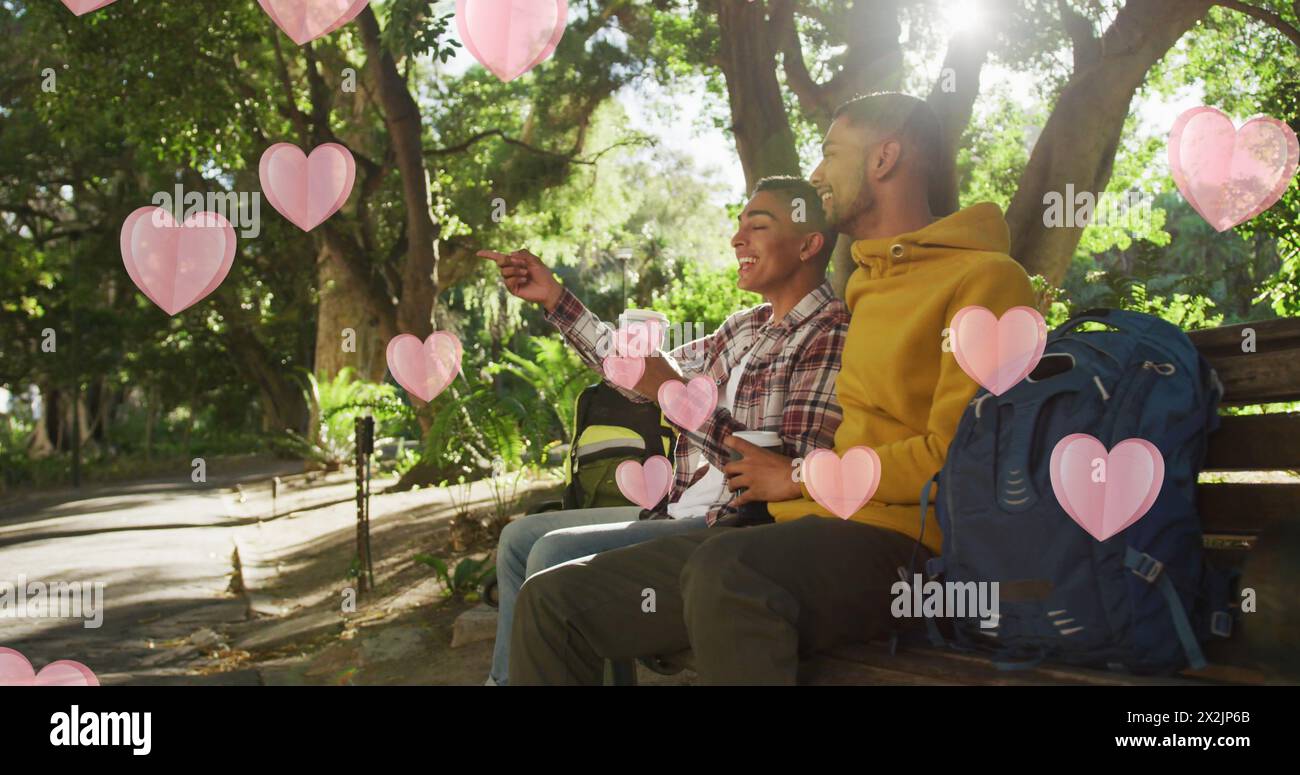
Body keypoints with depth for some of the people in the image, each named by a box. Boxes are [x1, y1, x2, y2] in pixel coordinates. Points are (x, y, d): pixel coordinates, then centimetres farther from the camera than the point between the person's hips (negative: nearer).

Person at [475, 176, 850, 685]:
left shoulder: (831, 337, -15)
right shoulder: (747, 327, 13)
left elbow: (798, 479, -23)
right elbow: (646, 380, 20)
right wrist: (554, 298, 18)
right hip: (683, 510, 10)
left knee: (555, 553, -21)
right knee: (520, 538, 13)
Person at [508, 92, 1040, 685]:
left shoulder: (983, 279, -3)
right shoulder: (866, 282, 24)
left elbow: (954, 457, -13)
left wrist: (803, 476, -4)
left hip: (895, 543, -8)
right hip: (805, 527, 8)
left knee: (726, 569, -42)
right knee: (553, 601, -4)